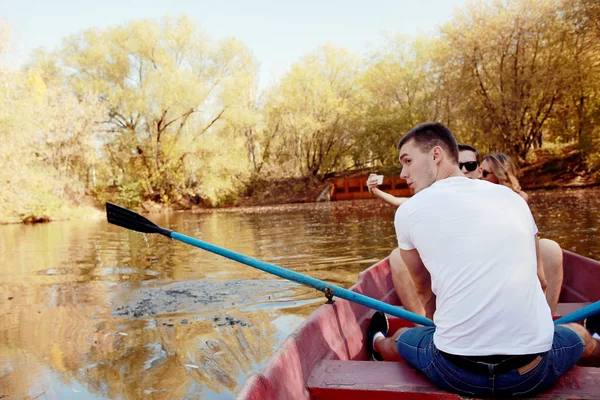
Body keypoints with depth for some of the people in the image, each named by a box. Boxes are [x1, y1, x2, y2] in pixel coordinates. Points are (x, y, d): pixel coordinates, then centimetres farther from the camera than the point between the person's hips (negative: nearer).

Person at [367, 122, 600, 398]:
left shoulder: (408, 211, -3)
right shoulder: (511, 196, 6)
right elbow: (539, 280, 18)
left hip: (456, 374, -2)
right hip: (534, 373, 3)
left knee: (399, 339, 30)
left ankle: (377, 344, 60)